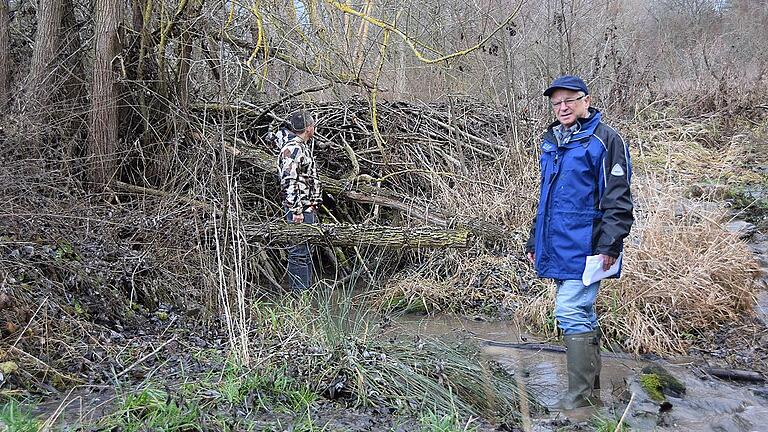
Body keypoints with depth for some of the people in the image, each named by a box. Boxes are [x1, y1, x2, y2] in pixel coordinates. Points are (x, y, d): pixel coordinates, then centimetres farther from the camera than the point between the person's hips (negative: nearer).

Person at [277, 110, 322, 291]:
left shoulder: (303, 146, 18)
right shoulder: (292, 148, -14)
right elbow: (288, 181, -22)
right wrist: (296, 211, -23)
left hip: (308, 210, 11)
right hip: (300, 211, -11)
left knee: (306, 254, 15)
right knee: (299, 254, -7)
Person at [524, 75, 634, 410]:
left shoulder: (604, 140, -8)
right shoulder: (551, 141, 16)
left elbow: (618, 200, -12)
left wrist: (609, 246, -19)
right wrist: (534, 240, 22)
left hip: (583, 248, -8)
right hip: (558, 246, 8)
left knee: (571, 313, -12)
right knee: (581, 315, 14)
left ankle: (580, 396, -3)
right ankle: (592, 390, 24)